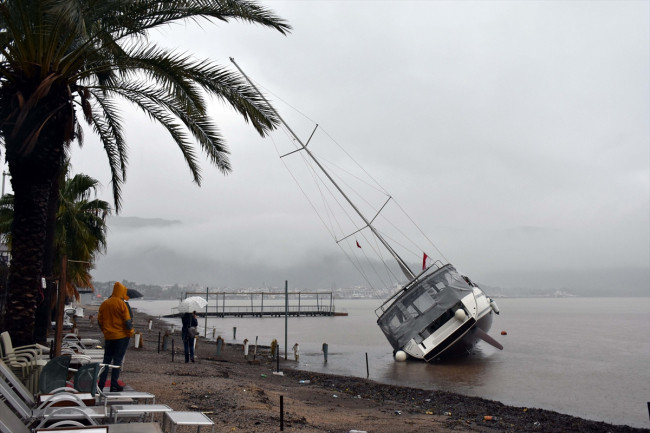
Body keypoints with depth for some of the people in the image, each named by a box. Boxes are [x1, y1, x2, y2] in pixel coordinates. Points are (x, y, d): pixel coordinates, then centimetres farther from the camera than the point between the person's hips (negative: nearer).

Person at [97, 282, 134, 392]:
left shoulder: (104, 304, 6)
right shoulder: (123, 304, -13)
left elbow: (99, 320, 11)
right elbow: (128, 320, -15)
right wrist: (130, 332, -2)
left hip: (108, 337, 5)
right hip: (121, 336, -5)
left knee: (106, 359, 14)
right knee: (117, 360, 1)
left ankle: (101, 384, 14)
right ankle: (114, 385, 4)